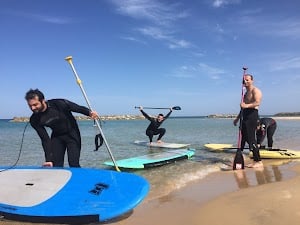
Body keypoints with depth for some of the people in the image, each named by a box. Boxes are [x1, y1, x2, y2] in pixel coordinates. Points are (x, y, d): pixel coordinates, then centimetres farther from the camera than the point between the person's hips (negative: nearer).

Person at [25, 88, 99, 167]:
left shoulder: (58, 104, -26)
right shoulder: (34, 120, -14)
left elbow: (78, 108, -18)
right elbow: (45, 139, -13)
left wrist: (89, 112, -39)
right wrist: (48, 160, -19)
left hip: (72, 135, -3)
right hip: (56, 137, 4)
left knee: (74, 164, -10)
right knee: (56, 166, -1)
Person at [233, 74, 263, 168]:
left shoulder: (255, 90, -5)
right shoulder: (246, 93, 24)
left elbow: (257, 102, -23)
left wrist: (246, 105, -38)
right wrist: (237, 118, 24)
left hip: (252, 116, -9)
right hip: (245, 117, 10)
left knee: (251, 139, -12)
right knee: (242, 138, 11)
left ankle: (258, 161, -7)